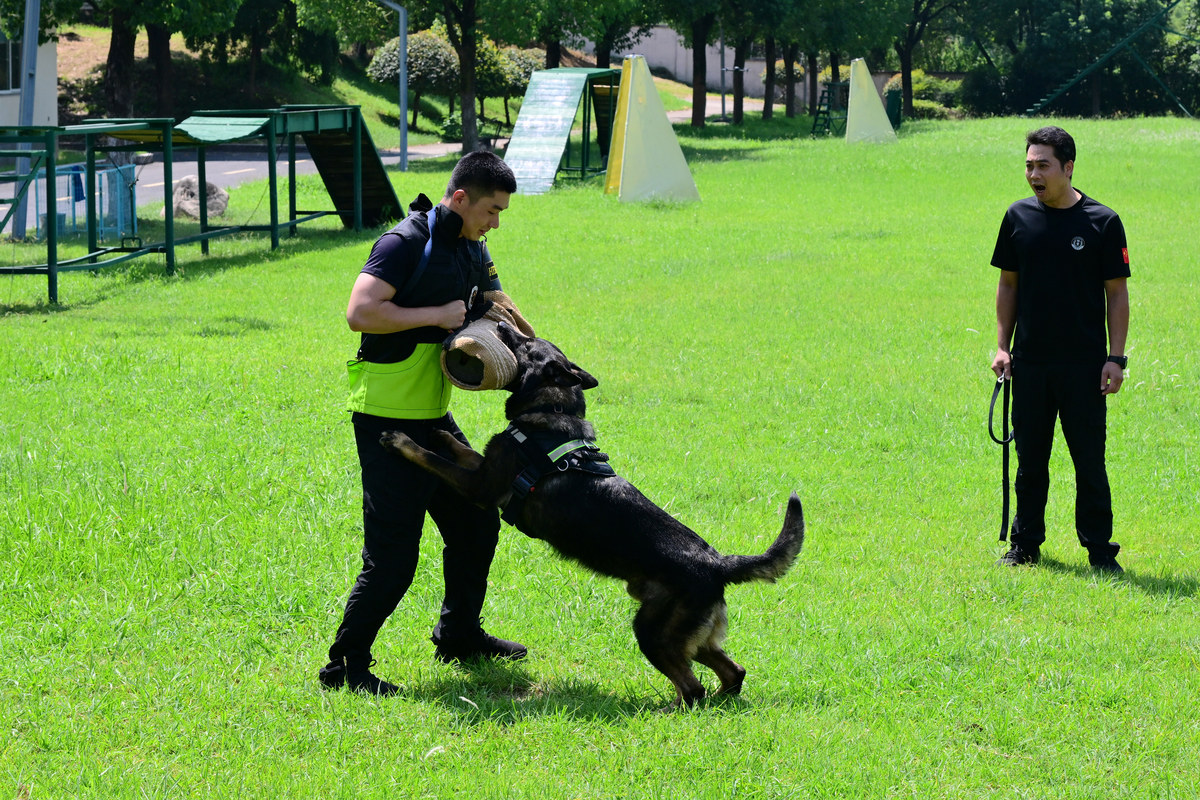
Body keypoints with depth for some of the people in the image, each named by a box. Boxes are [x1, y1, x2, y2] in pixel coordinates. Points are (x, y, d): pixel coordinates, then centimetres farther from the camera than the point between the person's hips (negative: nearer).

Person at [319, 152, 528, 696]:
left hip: (434, 415, 9)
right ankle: (345, 665, -1)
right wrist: (437, 315, -23)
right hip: (388, 420, -9)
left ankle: (459, 635, 37)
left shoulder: (471, 248, 11)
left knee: (476, 523, 19)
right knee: (392, 557, -10)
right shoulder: (407, 243, -17)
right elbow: (360, 312, -28)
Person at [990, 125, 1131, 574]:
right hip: (1030, 363, 3)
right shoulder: (1019, 218, 5)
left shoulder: (1102, 222, -4)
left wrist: (1116, 358, -7)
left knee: (1089, 459, 0)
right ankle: (1025, 544, 21)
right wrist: (1002, 347, 7)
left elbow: (1117, 294, -1)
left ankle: (1100, 549, 8)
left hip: (1084, 364, -3)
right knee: (1029, 458, 10)